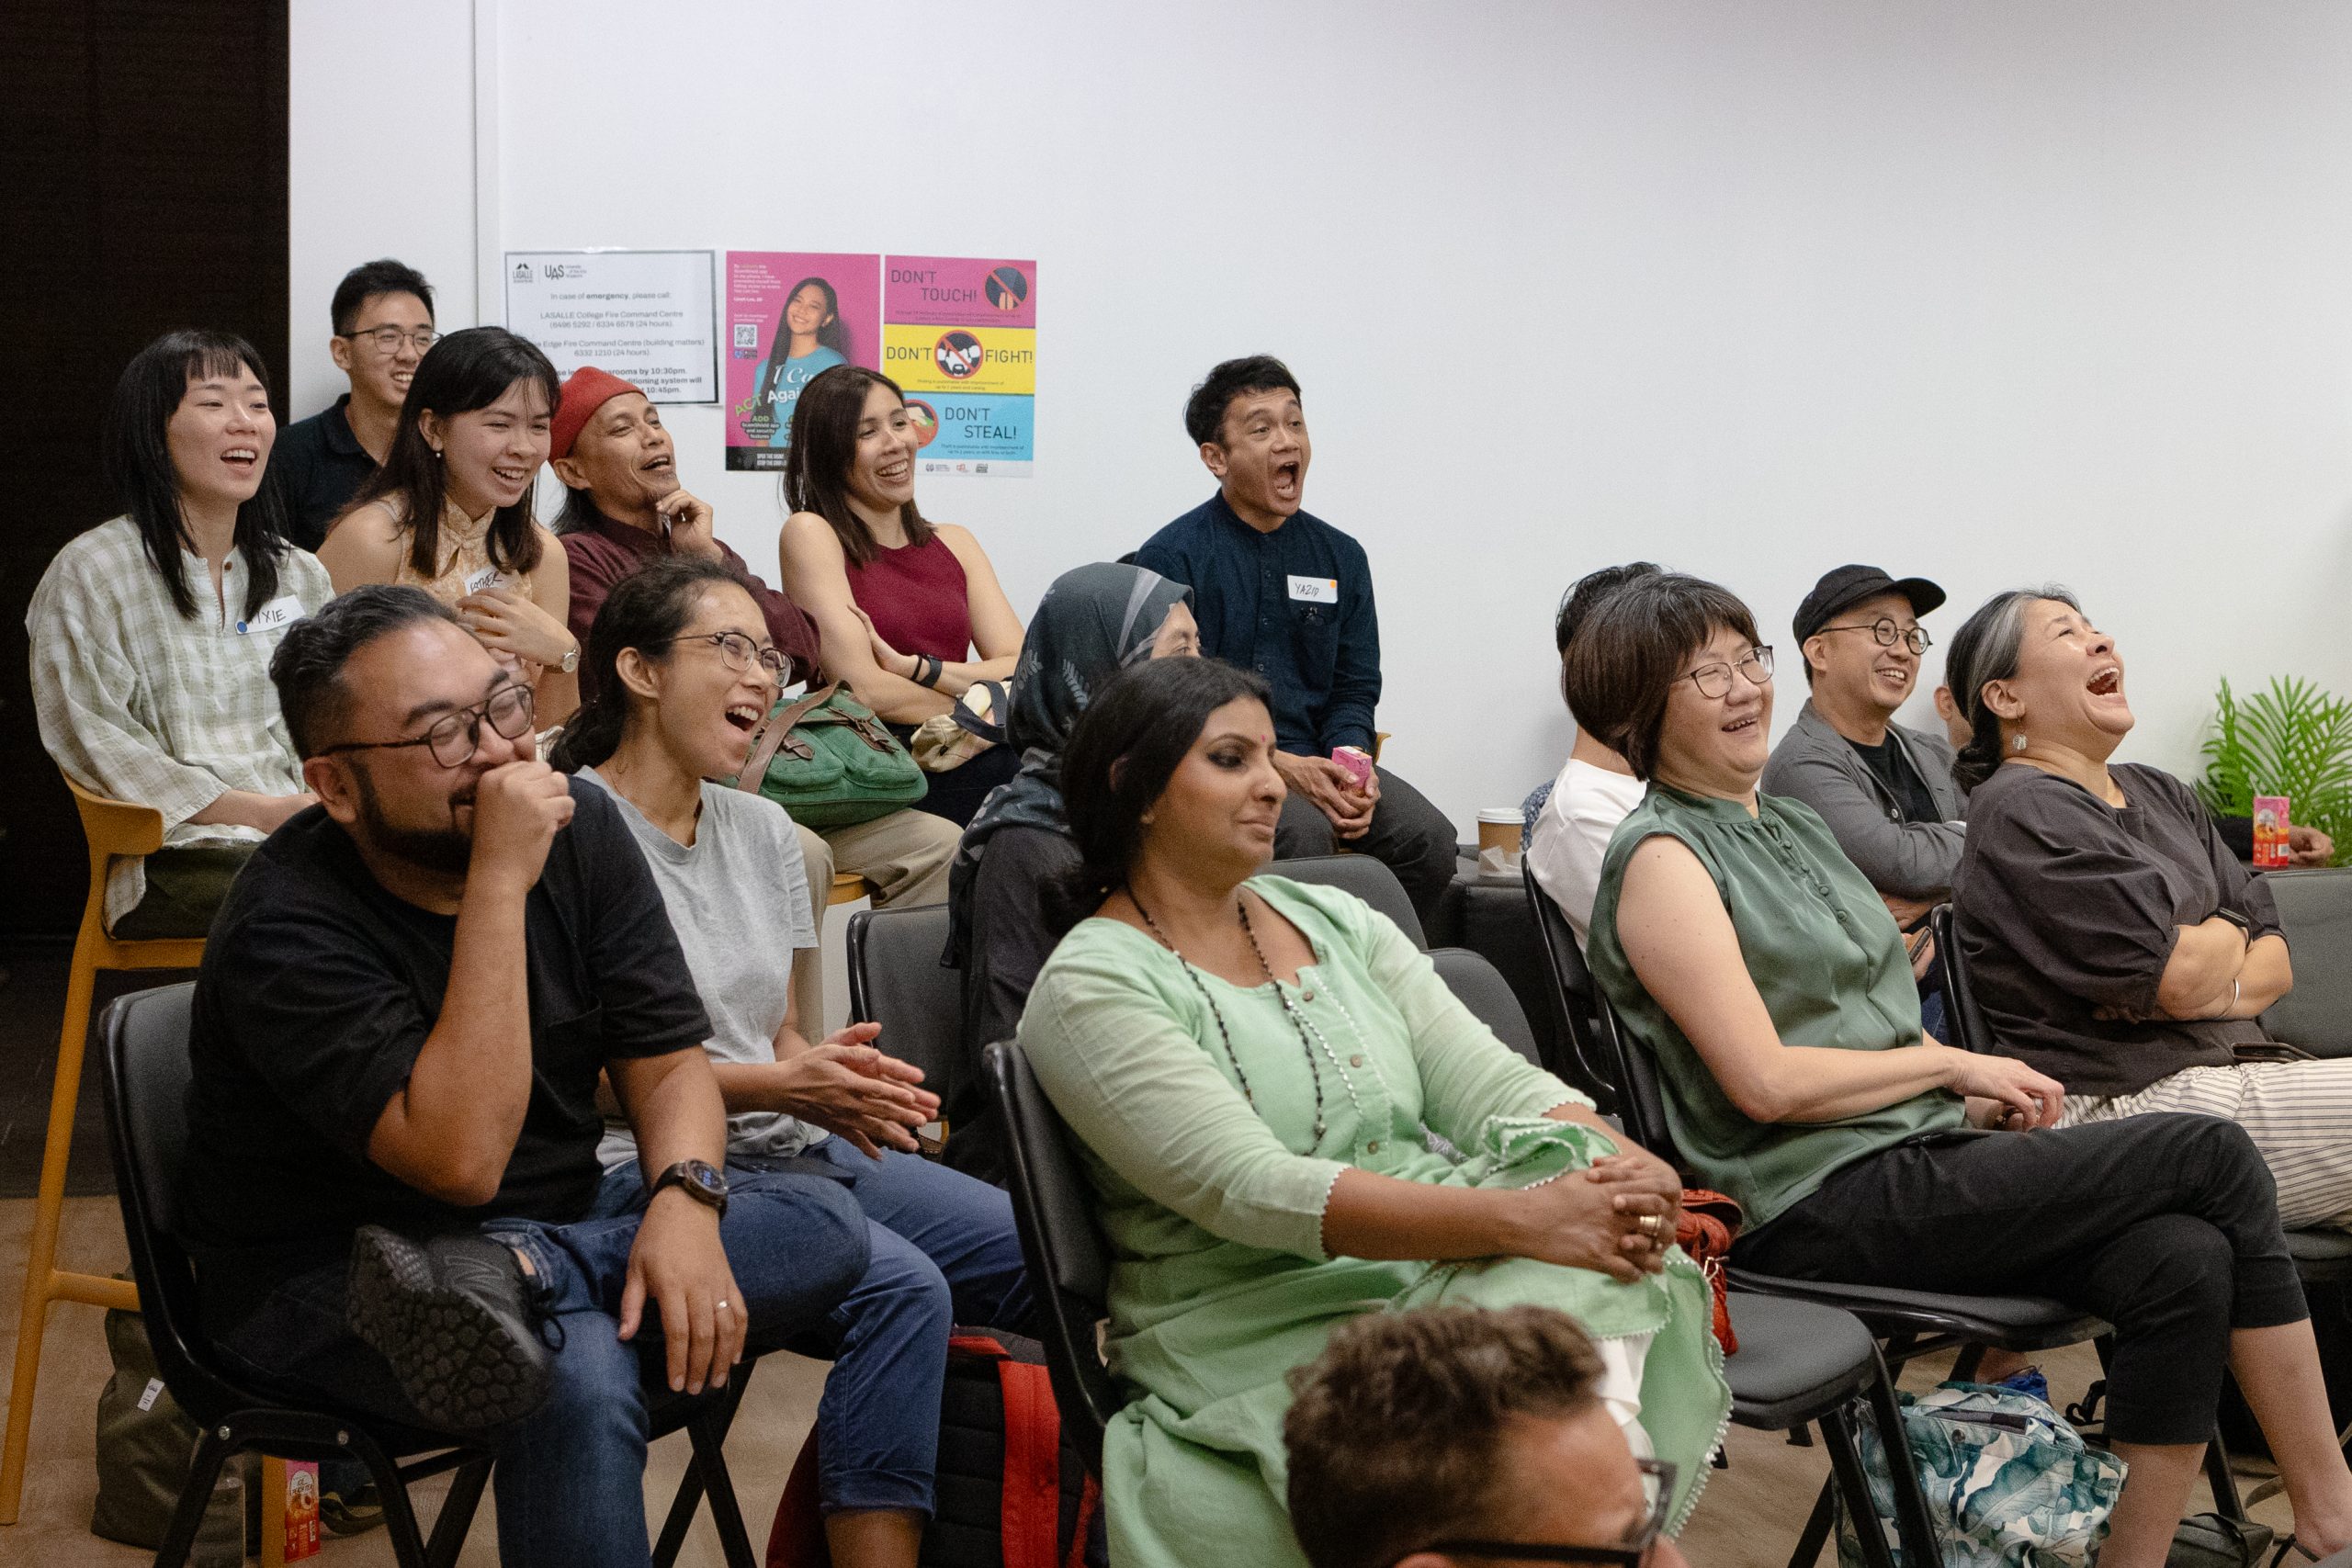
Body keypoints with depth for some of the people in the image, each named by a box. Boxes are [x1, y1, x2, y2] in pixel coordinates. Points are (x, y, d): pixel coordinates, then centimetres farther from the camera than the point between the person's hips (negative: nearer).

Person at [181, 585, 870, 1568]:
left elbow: (666, 1060, -1)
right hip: (323, 1286, -7)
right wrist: (500, 881, -34)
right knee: (579, 1377, -38)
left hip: (556, 1224, 7)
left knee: (825, 1227, -18)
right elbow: (461, 1158, -32)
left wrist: (685, 1200, -24)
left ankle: (506, 1291, -26)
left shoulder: (579, 831, -3)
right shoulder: (284, 928, -21)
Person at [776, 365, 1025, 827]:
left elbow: (1024, 673, 5)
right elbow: (867, 690, -9)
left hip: (958, 760, 6)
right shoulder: (811, 534, 2)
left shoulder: (954, 543, 19)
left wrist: (915, 668, -10)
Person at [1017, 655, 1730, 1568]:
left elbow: (1497, 1084, 7)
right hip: (1269, 1331, -5)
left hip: (1440, 1271, 6)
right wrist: (1519, 1218, -29)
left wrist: (1620, 1168, -17)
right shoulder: (1092, 987, -6)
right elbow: (1251, 1189, -19)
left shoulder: (1338, 922, 15)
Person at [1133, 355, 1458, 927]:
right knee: (1305, 833, -33)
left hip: (1316, 757, 5)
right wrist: (1283, 767, -18)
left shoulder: (1341, 556, 13)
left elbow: (1354, 688, 15)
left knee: (1428, 837, -19)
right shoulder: (1171, 556, -3)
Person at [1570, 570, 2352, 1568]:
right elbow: (1766, 1082, -16)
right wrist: (1952, 1065, -7)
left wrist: (1980, 1099, 1)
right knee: (2214, 1156, -12)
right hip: (1816, 1204, -8)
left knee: (2183, 1261, -18)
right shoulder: (1661, 860, -8)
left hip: (1917, 1151, 8)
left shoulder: (1794, 826, 20)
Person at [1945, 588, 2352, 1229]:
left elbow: (2277, 960, 12)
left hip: (2234, 1071, 9)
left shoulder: (2160, 793, 19)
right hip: (2136, 1100, -9)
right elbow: (2179, 975, -18)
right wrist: (2230, 933, 5)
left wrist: (2213, 991, -10)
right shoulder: (2018, 811, -10)